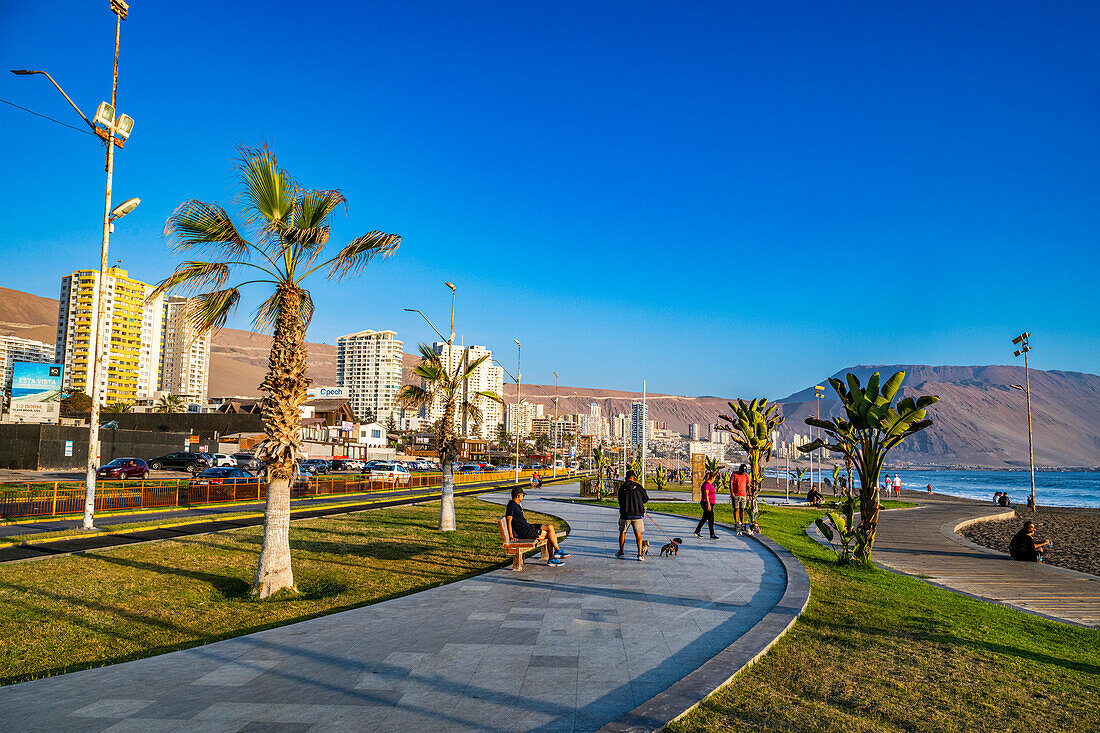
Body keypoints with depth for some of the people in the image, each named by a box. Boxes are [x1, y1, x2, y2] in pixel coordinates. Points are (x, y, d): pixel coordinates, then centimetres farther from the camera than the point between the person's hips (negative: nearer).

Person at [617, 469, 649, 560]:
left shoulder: (621, 488, 3)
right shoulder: (638, 486, -2)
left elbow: (620, 501, 11)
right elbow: (646, 499, 6)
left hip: (625, 514, 1)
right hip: (637, 514, -1)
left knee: (622, 532, 17)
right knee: (638, 535, 6)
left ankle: (620, 552, 26)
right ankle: (640, 554, -3)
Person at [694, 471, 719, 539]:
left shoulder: (709, 484, 16)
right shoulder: (707, 484, -16)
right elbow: (706, 495, -22)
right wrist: (708, 504, -26)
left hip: (709, 503, 10)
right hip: (707, 503, -10)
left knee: (704, 518, 15)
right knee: (711, 519, -6)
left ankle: (697, 531, 21)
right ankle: (712, 535, -1)